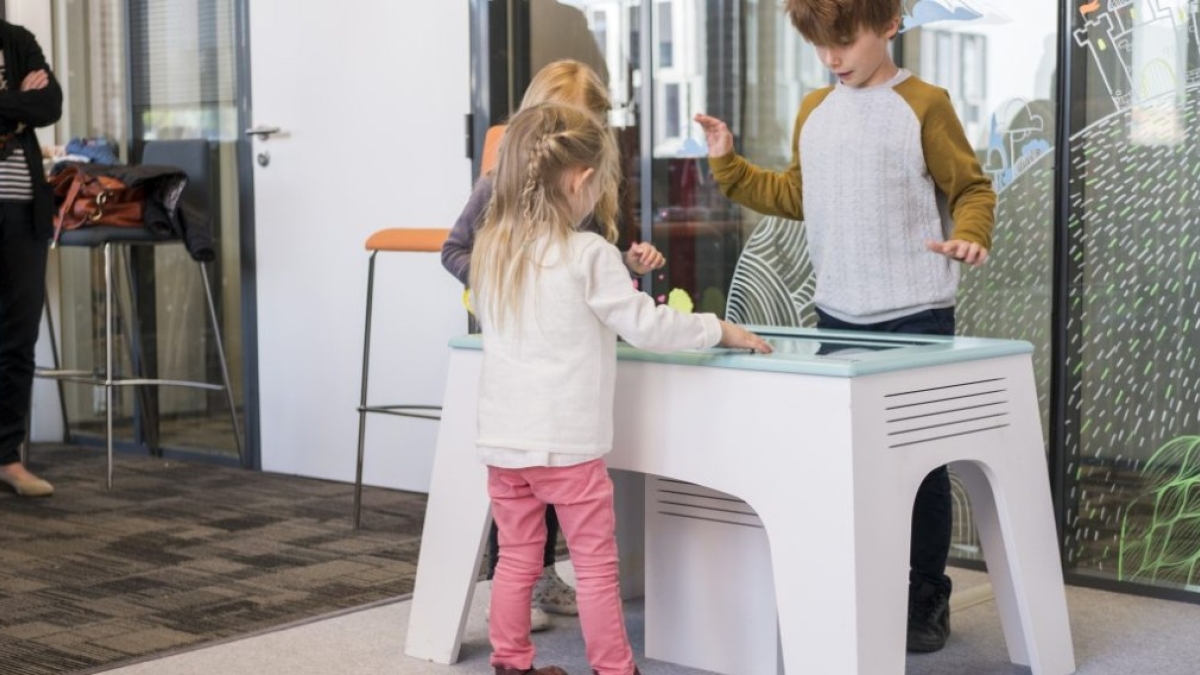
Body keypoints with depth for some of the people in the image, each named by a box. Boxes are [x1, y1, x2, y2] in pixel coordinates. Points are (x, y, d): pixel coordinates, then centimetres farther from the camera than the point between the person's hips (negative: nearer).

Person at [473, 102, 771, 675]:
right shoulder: (588, 255, -14)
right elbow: (646, 326, -12)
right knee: (595, 563, 6)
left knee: (516, 557, 15)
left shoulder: (490, 251, 6)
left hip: (502, 437, 6)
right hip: (566, 442, -6)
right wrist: (721, 330, 0)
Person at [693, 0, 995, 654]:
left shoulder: (923, 105, -7)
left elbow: (972, 187, -4)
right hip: (837, 315, 6)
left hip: (915, 318, -5)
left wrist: (970, 235, -23)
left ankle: (925, 599, 16)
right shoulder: (813, 111, 10)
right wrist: (729, 166, 11)